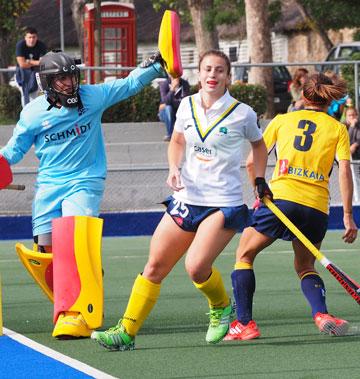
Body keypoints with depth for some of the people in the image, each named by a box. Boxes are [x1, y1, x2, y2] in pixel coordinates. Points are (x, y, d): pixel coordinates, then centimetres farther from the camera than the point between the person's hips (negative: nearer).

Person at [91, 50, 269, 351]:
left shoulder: (242, 113, -5)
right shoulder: (187, 106, 5)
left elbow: (258, 144, 15)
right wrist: (174, 168, 3)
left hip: (224, 202, -4)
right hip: (187, 197, 4)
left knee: (196, 267, -20)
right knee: (155, 265, 1)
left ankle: (221, 307, 11)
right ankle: (127, 331, 7)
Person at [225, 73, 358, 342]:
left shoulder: (283, 120, 14)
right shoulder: (337, 128, 12)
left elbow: (251, 162, 12)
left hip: (281, 196, -2)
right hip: (317, 207, 2)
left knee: (244, 255, 15)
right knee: (306, 267, 22)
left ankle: (244, 324, 3)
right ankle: (322, 313, -5)